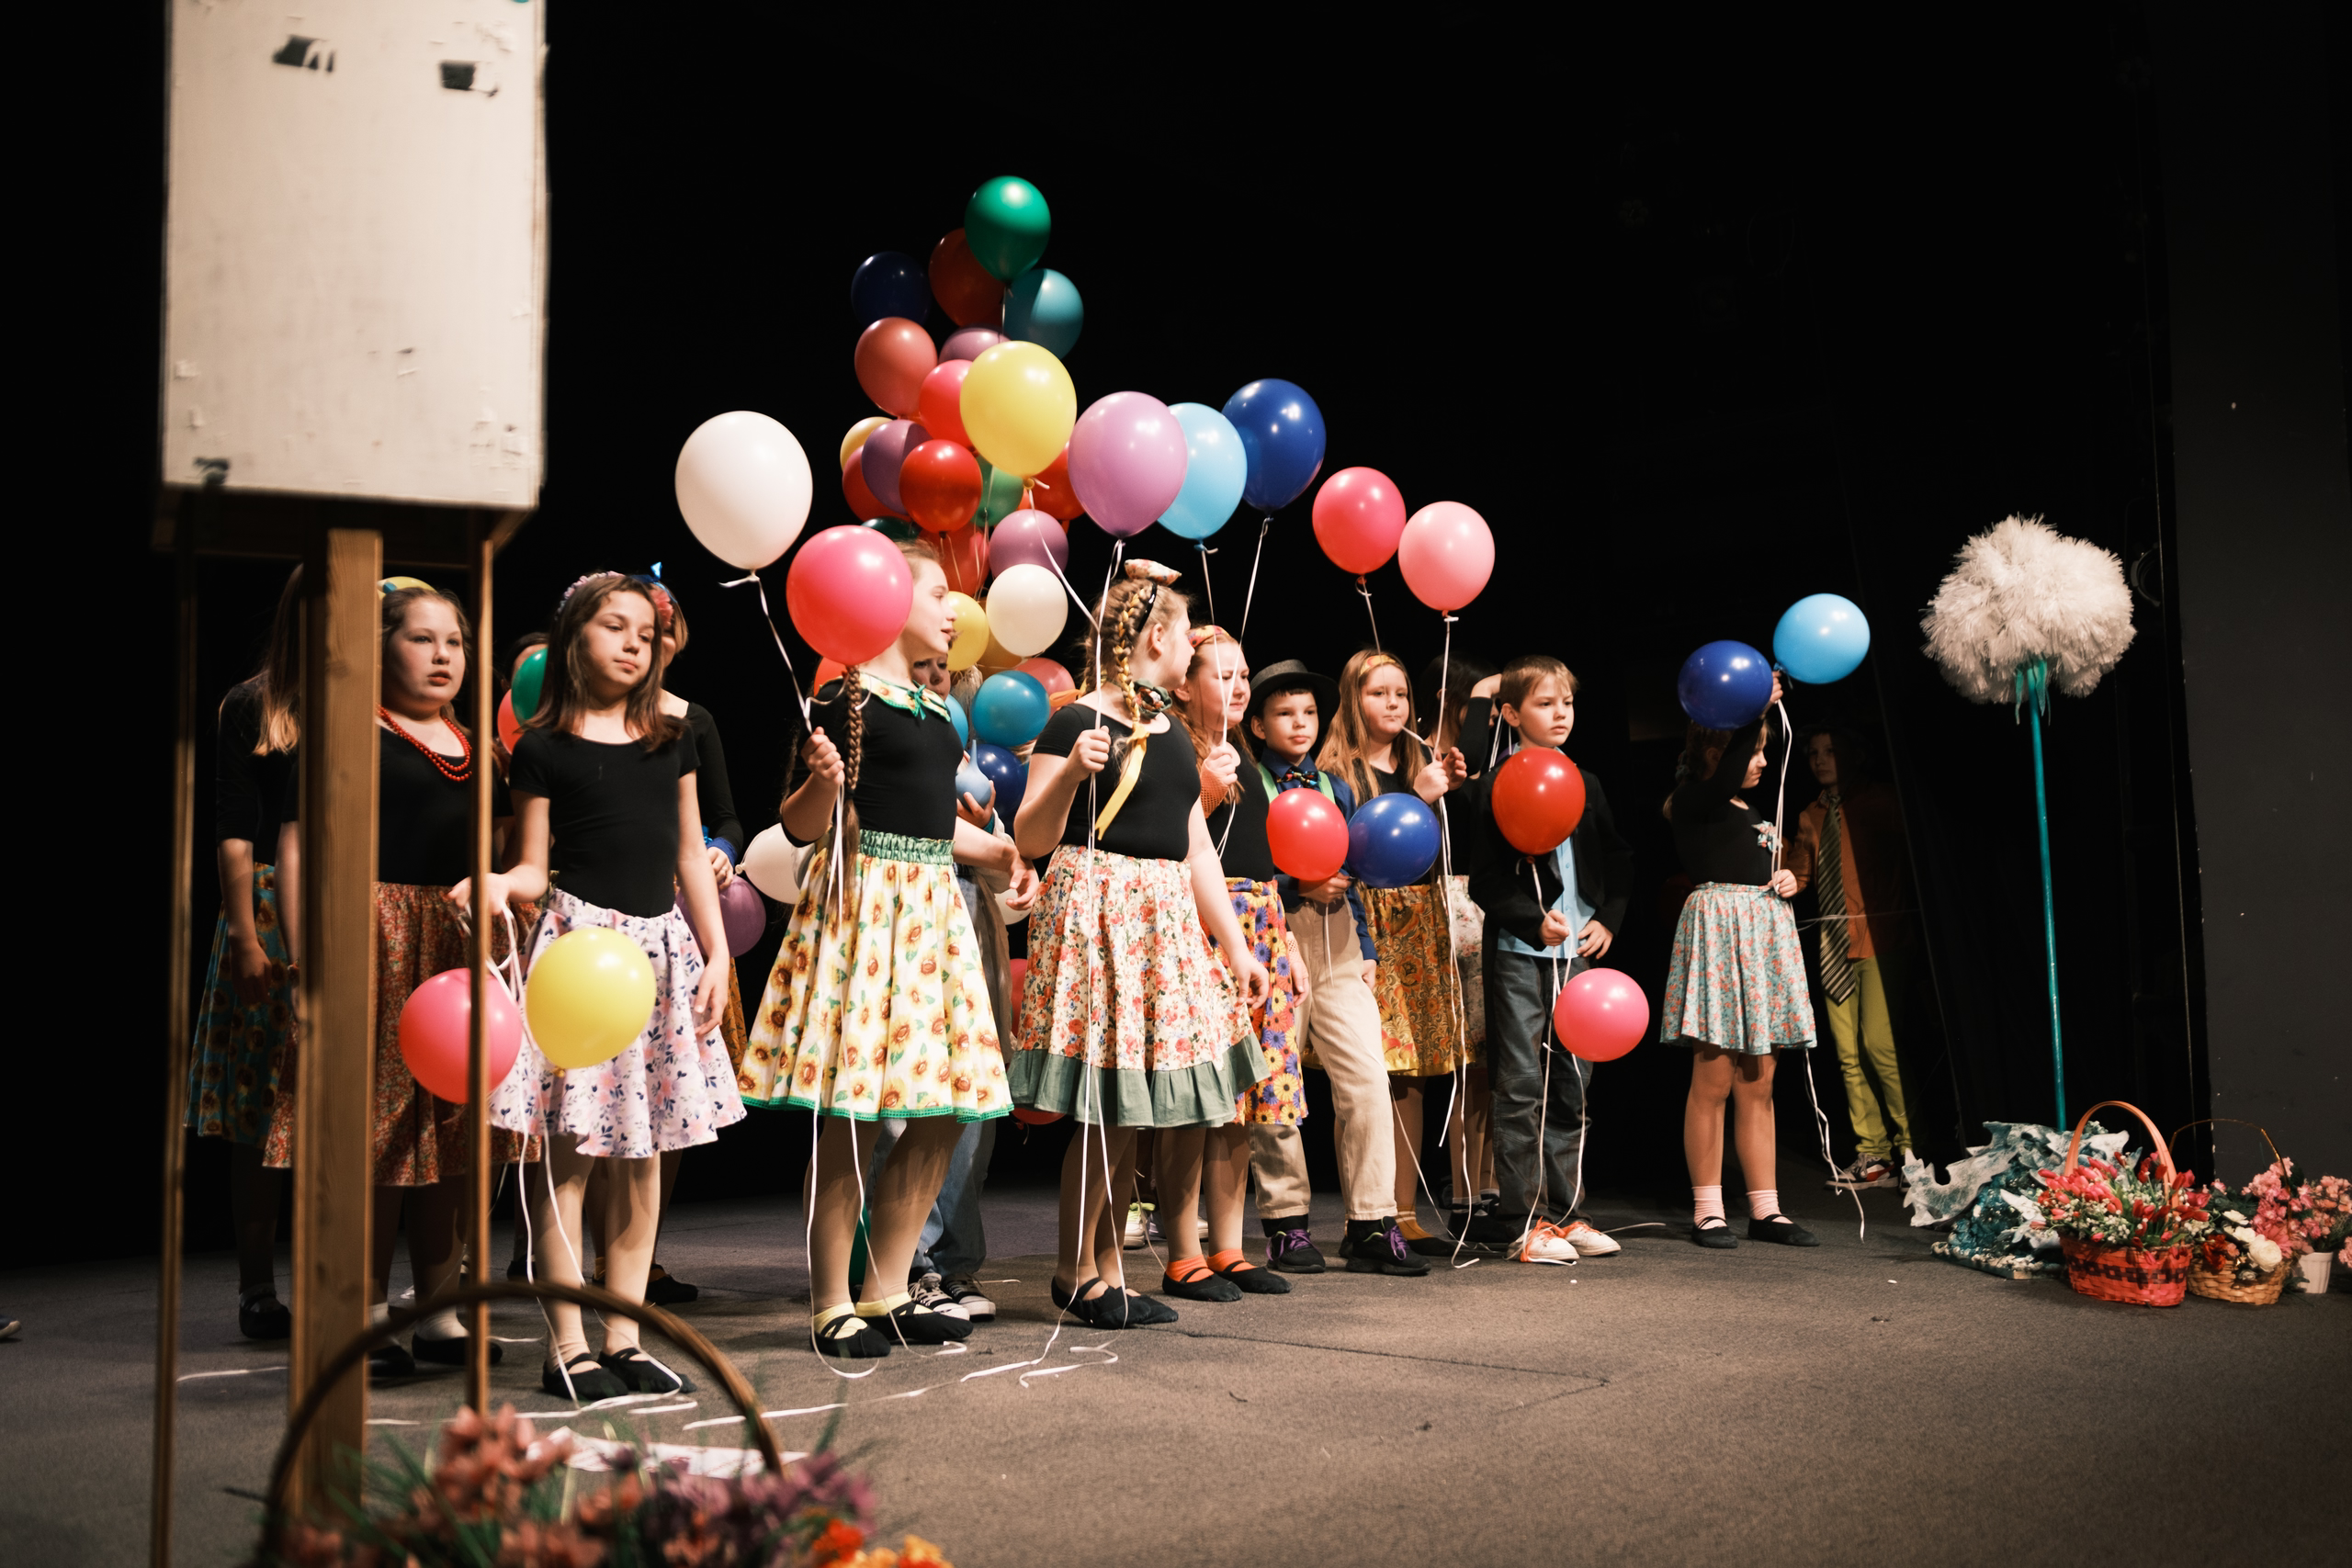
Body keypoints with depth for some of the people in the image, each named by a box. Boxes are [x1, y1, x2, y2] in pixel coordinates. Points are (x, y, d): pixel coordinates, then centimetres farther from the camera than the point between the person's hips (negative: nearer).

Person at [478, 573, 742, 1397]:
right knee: (571, 1153, -3)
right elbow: (536, 868, 0)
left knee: (643, 1157, 7)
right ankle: (567, 1347, 6)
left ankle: (624, 1337, 16)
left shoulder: (671, 740, 12)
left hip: (661, 948, 5)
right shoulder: (544, 747, -1)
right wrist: (498, 884, -22)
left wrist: (717, 954, 8)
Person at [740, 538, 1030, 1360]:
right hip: (865, 899, -8)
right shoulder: (847, 697, -7)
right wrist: (823, 780, -26)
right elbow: (801, 825, -8)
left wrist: (1002, 851, 33)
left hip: (932, 906, 9)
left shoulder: (936, 707, 17)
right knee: (851, 1119, -5)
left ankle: (886, 1291, 18)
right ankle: (831, 1305, 6)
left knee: (943, 1114, 7)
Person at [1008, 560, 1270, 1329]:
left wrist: (1236, 945, 16)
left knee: (1135, 1107, 6)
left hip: (1167, 920, 7)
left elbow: (1196, 847, 18)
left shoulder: (1169, 729, 17)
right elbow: (1030, 840, -10)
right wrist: (1069, 773, -26)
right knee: (1108, 1107, -7)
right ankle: (1075, 1270, 8)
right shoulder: (1077, 723, -7)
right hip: (1098, 913, -7)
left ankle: (1107, 1271, 15)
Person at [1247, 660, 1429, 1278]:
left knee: (1368, 1081, -5)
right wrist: (1297, 887, -15)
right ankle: (1287, 1224, 14)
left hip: (1338, 948, 4)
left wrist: (1365, 948, 14)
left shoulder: (1336, 789, 17)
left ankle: (1372, 1227, 2)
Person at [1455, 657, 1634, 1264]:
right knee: (1522, 1087, -3)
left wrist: (1608, 919, 5)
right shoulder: (1496, 784, -4)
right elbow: (1485, 879, -9)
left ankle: (1565, 1212, 17)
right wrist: (1534, 921, -19)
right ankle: (1524, 1221, 2)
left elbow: (1619, 861, 19)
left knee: (1571, 1086, 9)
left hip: (1577, 951, 6)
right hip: (1517, 952, -5)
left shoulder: (1585, 785, 13)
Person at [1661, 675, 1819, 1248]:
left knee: (1758, 1084, 8)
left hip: (1763, 937, 8)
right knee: (1713, 1079, -6)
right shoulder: (1692, 802, -4)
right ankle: (1707, 1211, 1)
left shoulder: (1755, 814, 20)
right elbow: (1725, 778, -25)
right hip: (1717, 929, -8)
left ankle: (1765, 1210, 11)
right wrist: (1755, 716, -33)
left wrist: (1788, 881, 7)